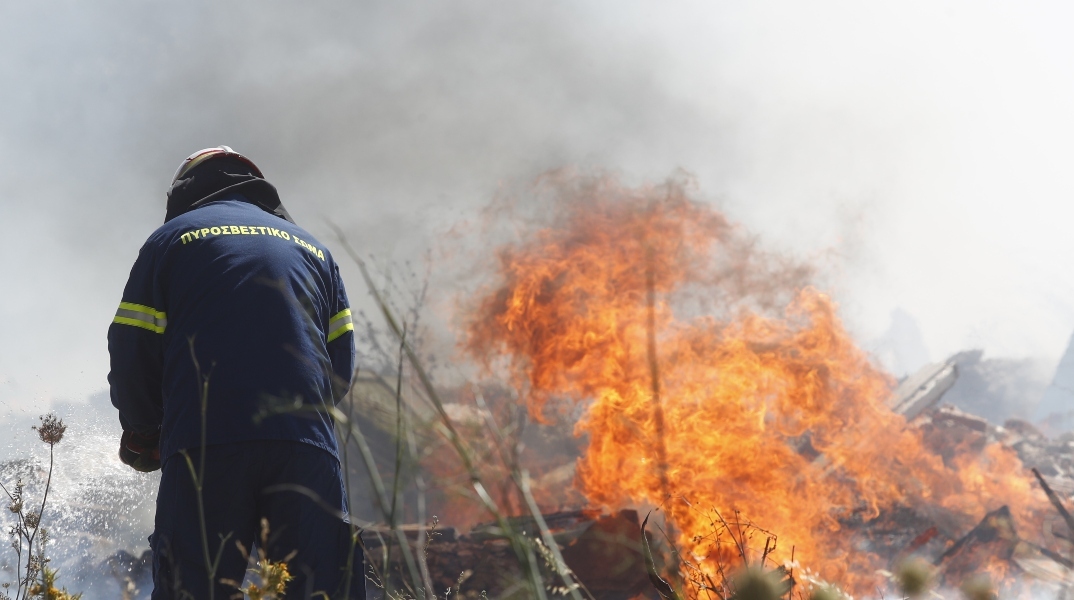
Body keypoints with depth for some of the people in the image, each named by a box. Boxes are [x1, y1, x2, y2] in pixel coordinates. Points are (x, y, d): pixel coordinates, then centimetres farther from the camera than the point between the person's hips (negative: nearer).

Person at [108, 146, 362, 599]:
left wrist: (141, 435, 21)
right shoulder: (312, 247, 24)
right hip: (308, 449, 2)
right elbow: (341, 362, 17)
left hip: (203, 445, -2)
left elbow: (132, 351, 7)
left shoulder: (172, 238, 14)